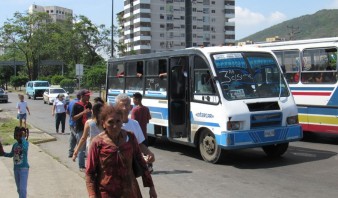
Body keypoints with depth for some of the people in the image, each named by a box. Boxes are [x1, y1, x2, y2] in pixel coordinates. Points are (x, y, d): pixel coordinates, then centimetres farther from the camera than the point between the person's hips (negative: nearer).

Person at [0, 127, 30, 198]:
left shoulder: (25, 143, -13)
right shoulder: (15, 145, 5)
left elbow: (25, 149, -37)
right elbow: (11, 155, 20)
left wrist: (23, 138, -30)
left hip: (24, 168, -7)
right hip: (16, 168, 7)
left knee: (22, 189, -10)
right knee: (19, 189, 17)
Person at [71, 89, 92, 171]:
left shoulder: (89, 104, 7)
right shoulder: (76, 105, -10)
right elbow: (73, 118, -14)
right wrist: (83, 112, -23)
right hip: (80, 129, -5)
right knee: (81, 148, 2)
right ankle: (81, 166, 13)